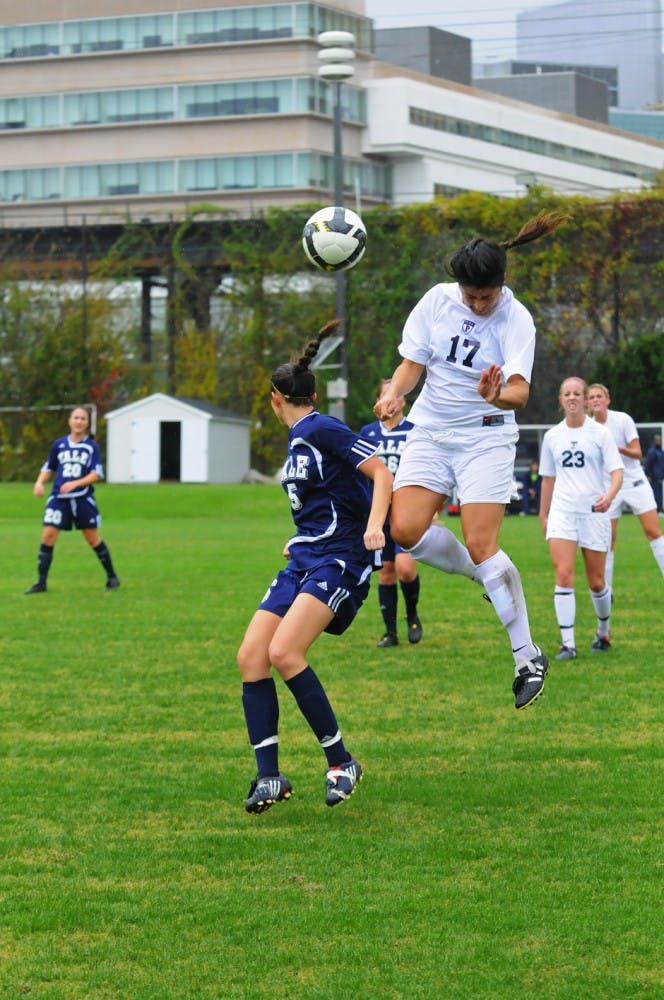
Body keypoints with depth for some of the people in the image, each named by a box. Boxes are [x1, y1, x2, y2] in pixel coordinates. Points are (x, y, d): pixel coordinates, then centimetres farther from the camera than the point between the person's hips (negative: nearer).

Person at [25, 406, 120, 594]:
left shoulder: (92, 446, 0)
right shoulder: (59, 444, 8)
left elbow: (97, 474, -6)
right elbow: (49, 468, 19)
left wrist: (75, 484, -20)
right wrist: (40, 482, -1)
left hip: (83, 499, -2)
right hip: (59, 498, 2)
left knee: (93, 538, 3)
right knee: (47, 536, -8)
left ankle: (112, 577, 20)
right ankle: (41, 583, -3)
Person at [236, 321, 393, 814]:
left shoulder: (322, 430, -10)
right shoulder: (298, 439, 17)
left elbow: (382, 473, -17)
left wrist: (374, 527, -31)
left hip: (340, 559, -9)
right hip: (305, 560, 9)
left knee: (284, 652, -25)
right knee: (251, 656, -3)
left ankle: (341, 761, -12)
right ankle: (270, 777, -3)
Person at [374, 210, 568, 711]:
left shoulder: (516, 318, -14)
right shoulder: (437, 300, -3)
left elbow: (520, 389, -25)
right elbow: (413, 363, 4)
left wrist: (499, 396, -48)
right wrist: (394, 393, -17)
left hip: (486, 438, -4)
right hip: (430, 432, 4)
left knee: (481, 545, -14)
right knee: (406, 530, -13)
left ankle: (528, 658, -4)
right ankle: (484, 578, 16)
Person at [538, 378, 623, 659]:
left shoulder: (600, 433, 0)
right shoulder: (552, 436, 9)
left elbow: (617, 471, -7)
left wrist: (610, 495, -27)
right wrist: (543, 513, 20)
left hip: (594, 512, -1)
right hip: (562, 512, 2)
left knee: (596, 582, 5)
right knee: (563, 575, -15)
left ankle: (604, 632, 31)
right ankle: (567, 643, -14)